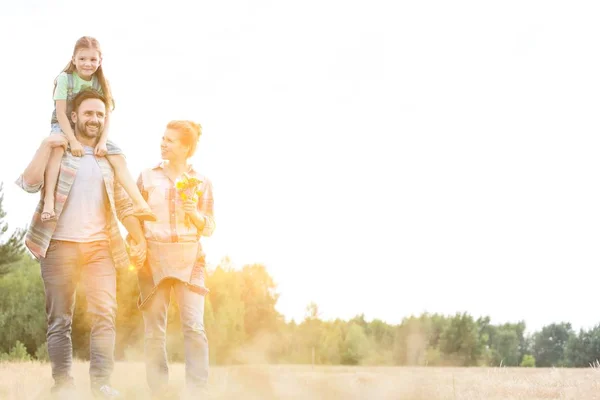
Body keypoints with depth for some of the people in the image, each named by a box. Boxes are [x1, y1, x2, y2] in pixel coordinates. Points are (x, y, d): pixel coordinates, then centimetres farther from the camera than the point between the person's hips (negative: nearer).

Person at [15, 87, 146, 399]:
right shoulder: (56, 149, 5)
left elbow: (124, 204, 16)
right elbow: (29, 183, -10)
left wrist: (140, 238, 6)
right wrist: (46, 146, -13)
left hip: (101, 247, 3)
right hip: (60, 245, -2)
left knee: (105, 314, -9)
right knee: (60, 320, -1)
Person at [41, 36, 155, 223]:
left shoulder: (101, 82, -4)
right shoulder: (65, 79, -14)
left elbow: (106, 115, -8)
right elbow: (60, 112, -20)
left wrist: (103, 141, -22)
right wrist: (73, 141, -29)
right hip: (64, 126, -4)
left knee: (118, 157, -12)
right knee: (56, 146, -38)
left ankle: (139, 204, -14)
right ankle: (49, 201, -45)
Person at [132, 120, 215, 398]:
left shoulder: (201, 183, 6)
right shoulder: (147, 177, 6)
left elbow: (209, 228, 8)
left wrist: (196, 214, -12)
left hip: (189, 259, 0)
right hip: (153, 258, 1)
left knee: (194, 327, -12)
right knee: (154, 331, 1)